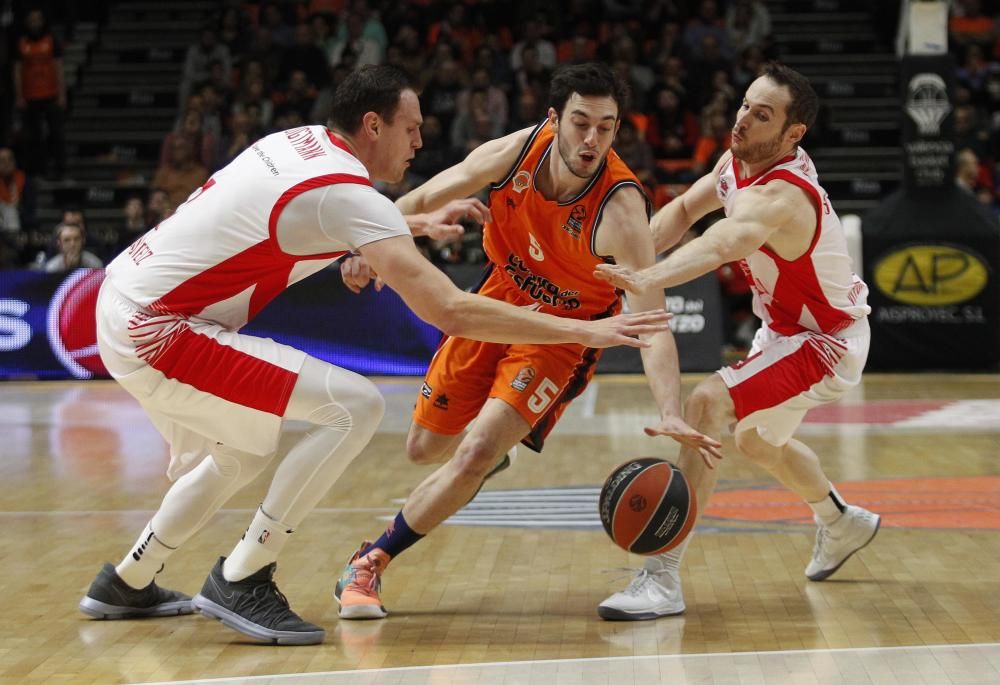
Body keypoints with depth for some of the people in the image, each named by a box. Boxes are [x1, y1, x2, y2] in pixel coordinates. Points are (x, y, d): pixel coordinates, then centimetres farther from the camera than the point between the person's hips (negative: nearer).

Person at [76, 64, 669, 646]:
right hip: (158, 334, -10)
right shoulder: (349, 194, -19)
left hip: (123, 304, 10)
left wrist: (422, 223, 32)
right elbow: (449, 312, -25)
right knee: (355, 407, -16)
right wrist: (582, 331, -21)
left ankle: (126, 584, 39)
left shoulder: (304, 141, 8)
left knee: (241, 459, 28)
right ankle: (240, 581, -8)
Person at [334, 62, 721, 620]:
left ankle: (373, 564, -3)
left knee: (475, 454, -22)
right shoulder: (515, 152, -21)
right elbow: (421, 201, -7)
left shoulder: (620, 208, -32)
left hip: (563, 334, -4)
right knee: (425, 447, 14)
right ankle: (493, 448, 51)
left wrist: (671, 414, -51)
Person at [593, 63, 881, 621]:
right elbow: (686, 209, 8)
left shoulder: (778, 197, -36)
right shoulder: (740, 161, -7)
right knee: (757, 440, 28)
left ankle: (664, 579, -24)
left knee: (706, 407, -26)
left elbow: (724, 244, -57)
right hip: (787, 325, 10)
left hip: (826, 344, -10)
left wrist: (650, 280, -74)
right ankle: (842, 525, 56)